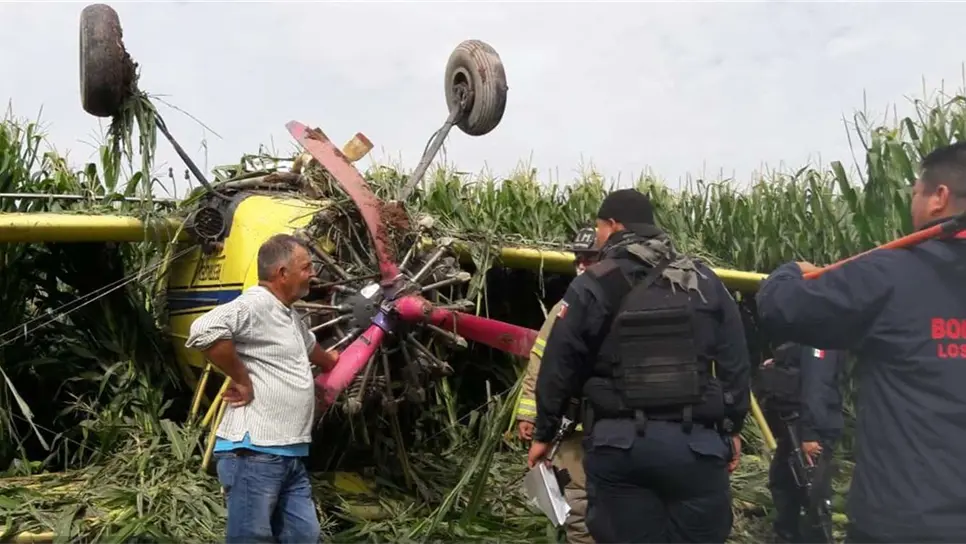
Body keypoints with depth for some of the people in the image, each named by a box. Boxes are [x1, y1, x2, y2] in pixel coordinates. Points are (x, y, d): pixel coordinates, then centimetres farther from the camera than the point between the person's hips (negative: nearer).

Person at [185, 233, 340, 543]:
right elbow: (204, 331, -32)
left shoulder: (289, 315, 19)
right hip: (254, 453, -10)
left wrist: (333, 364, 57)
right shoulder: (255, 305, -13)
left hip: (291, 454, 10)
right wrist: (243, 380, -22)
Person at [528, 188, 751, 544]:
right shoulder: (705, 281, 9)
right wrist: (732, 427, 23)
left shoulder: (592, 287, -1)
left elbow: (558, 367, 0)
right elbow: (735, 363, 12)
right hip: (697, 440, 2)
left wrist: (544, 434, 12)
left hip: (619, 442, -2)